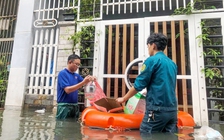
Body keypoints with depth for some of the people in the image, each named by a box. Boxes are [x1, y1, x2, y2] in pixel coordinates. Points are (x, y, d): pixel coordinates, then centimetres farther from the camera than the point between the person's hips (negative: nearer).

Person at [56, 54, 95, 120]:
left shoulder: (77, 75, 10)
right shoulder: (62, 73, -10)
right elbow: (67, 90, -21)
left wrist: (89, 79, -8)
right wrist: (83, 82, -28)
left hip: (75, 106, 7)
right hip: (64, 106, -7)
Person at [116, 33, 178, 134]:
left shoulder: (152, 60, -9)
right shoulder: (172, 63, 14)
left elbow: (138, 85, -8)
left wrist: (124, 99, 5)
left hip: (157, 108, -7)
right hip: (172, 109, 8)